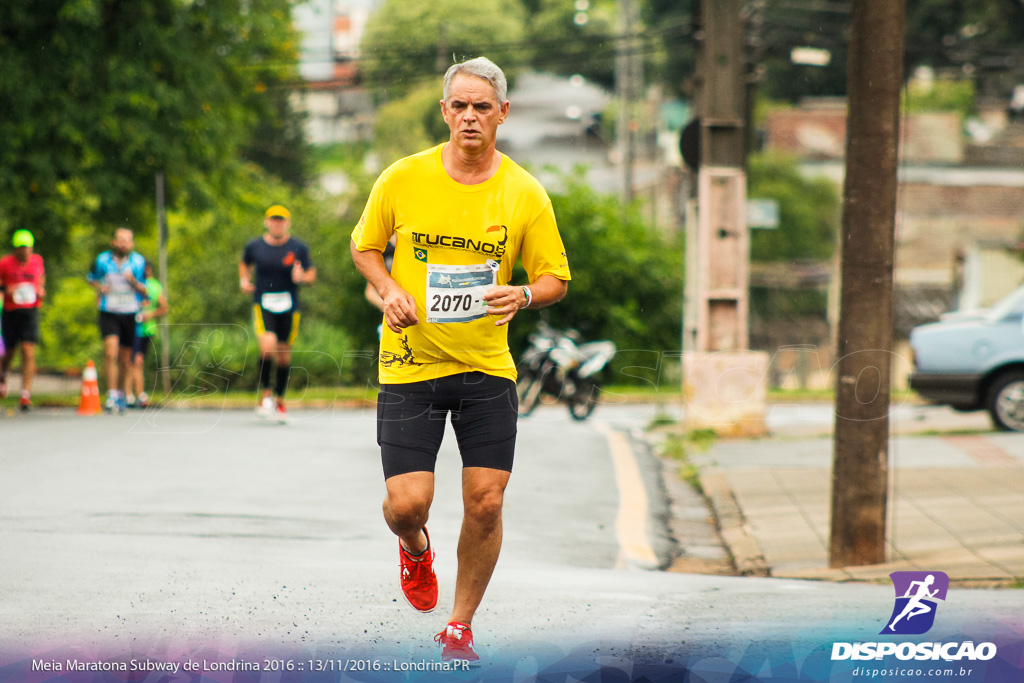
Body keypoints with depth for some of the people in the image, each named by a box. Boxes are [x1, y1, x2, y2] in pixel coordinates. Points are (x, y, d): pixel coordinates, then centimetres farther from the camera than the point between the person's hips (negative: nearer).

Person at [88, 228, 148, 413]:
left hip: (131, 315, 1)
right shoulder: (102, 260, 1)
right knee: (110, 352, -19)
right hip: (108, 313, -1)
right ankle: (111, 395, -19)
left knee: (125, 359, 8)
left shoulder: (139, 262, 2)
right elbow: (92, 279, 19)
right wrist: (100, 288, -2)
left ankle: (121, 394, 28)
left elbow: (147, 291, 4)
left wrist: (134, 283, -16)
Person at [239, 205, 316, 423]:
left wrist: (301, 277, -16)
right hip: (262, 305, -1)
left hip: (288, 307, 1)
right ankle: (265, 395, -9)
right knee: (268, 344, -24)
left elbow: (311, 274, 6)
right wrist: (244, 280, 4)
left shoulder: (299, 248, 0)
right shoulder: (254, 246, 3)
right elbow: (245, 264, 23)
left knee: (284, 353, 7)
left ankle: (279, 400, 25)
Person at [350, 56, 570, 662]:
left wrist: (524, 295, -17)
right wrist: (389, 290, -8)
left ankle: (461, 625, 19)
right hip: (409, 364, -1)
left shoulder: (526, 193, -3)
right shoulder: (402, 179, -3)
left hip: (488, 366, 1)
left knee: (486, 503, -3)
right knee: (406, 503, -9)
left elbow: (556, 277, 5)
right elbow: (365, 246, 11)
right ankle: (416, 548, 31)